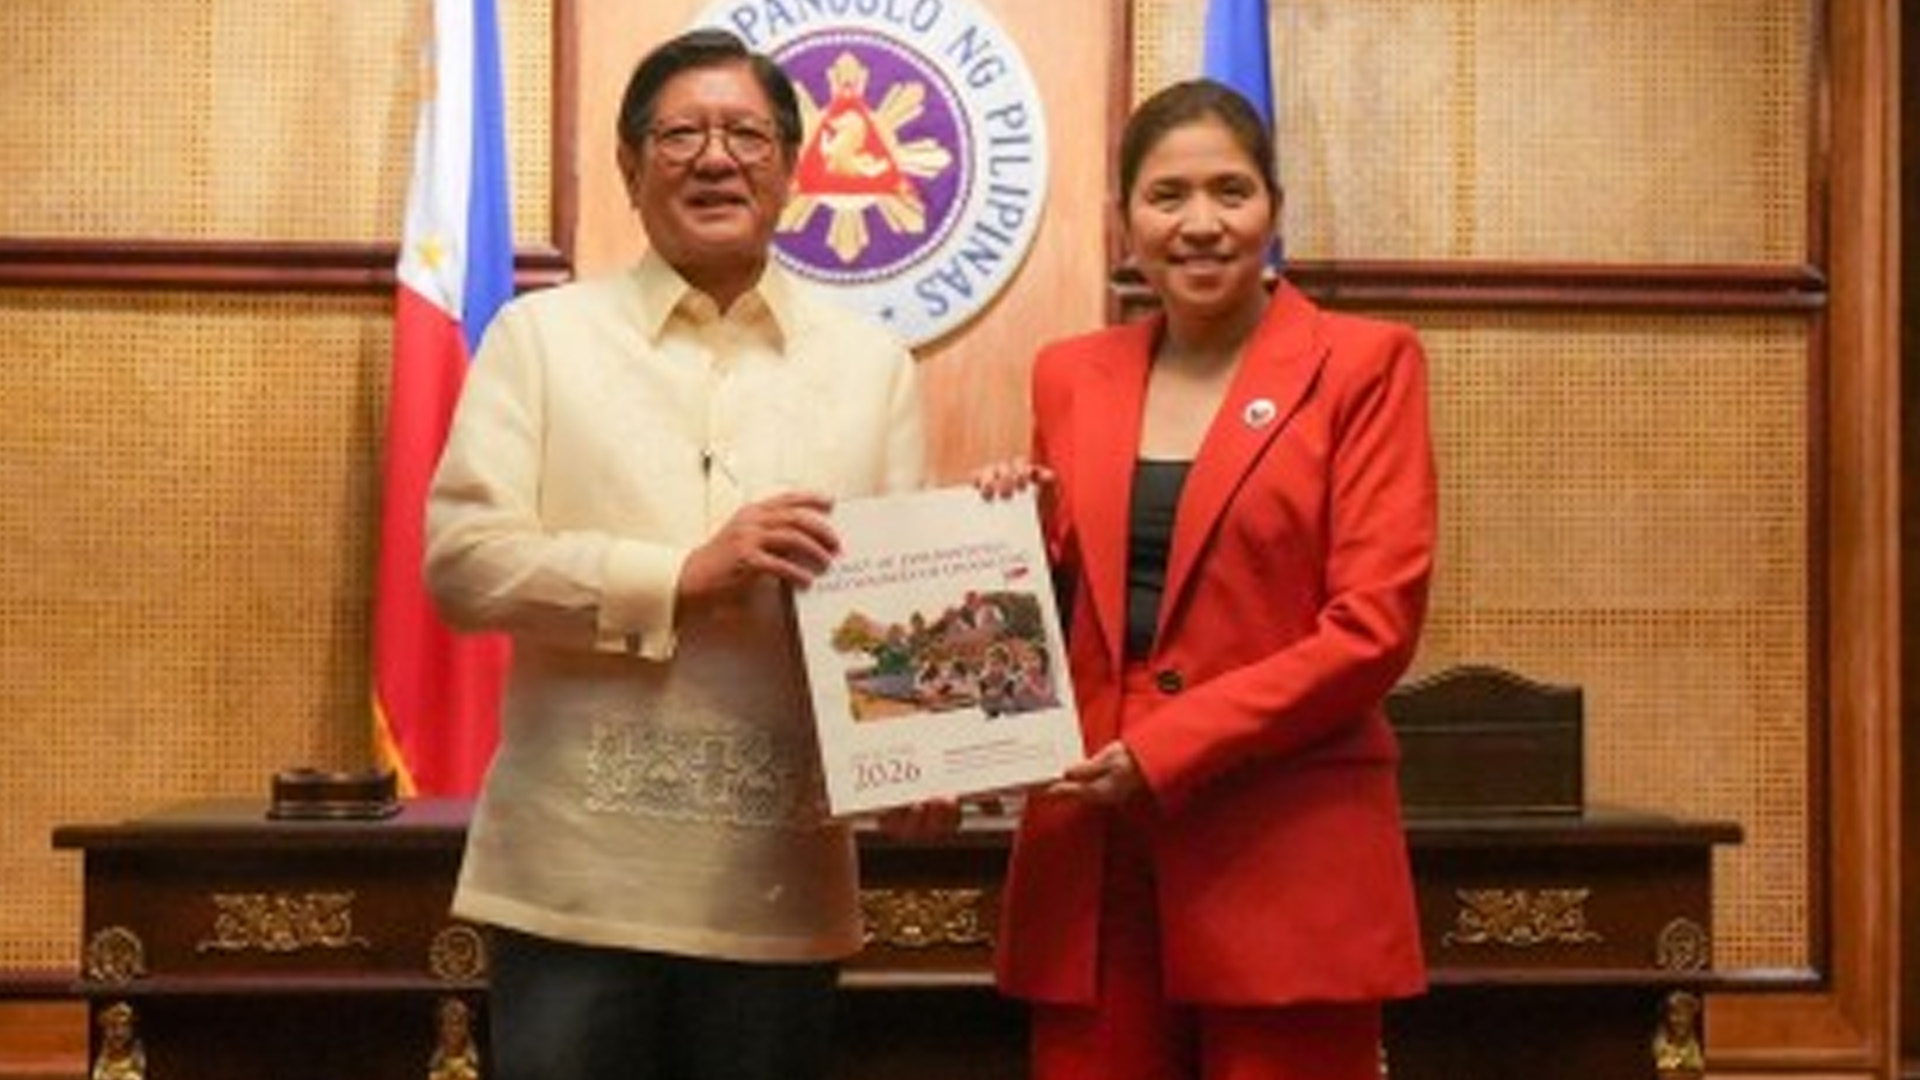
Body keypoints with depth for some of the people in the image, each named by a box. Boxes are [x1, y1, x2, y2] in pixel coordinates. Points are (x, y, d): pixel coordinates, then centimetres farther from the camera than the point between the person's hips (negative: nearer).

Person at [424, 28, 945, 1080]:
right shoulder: (540, 334, 4)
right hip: (578, 873, -2)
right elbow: (462, 557, -6)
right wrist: (683, 578, -15)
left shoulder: (868, 360, 9)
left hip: (778, 881, 2)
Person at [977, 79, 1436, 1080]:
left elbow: (1374, 624, -9)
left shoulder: (1364, 363, -1)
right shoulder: (1071, 375, 11)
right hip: (1093, 857, 4)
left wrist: (1165, 748, -15)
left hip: (1287, 862, -3)